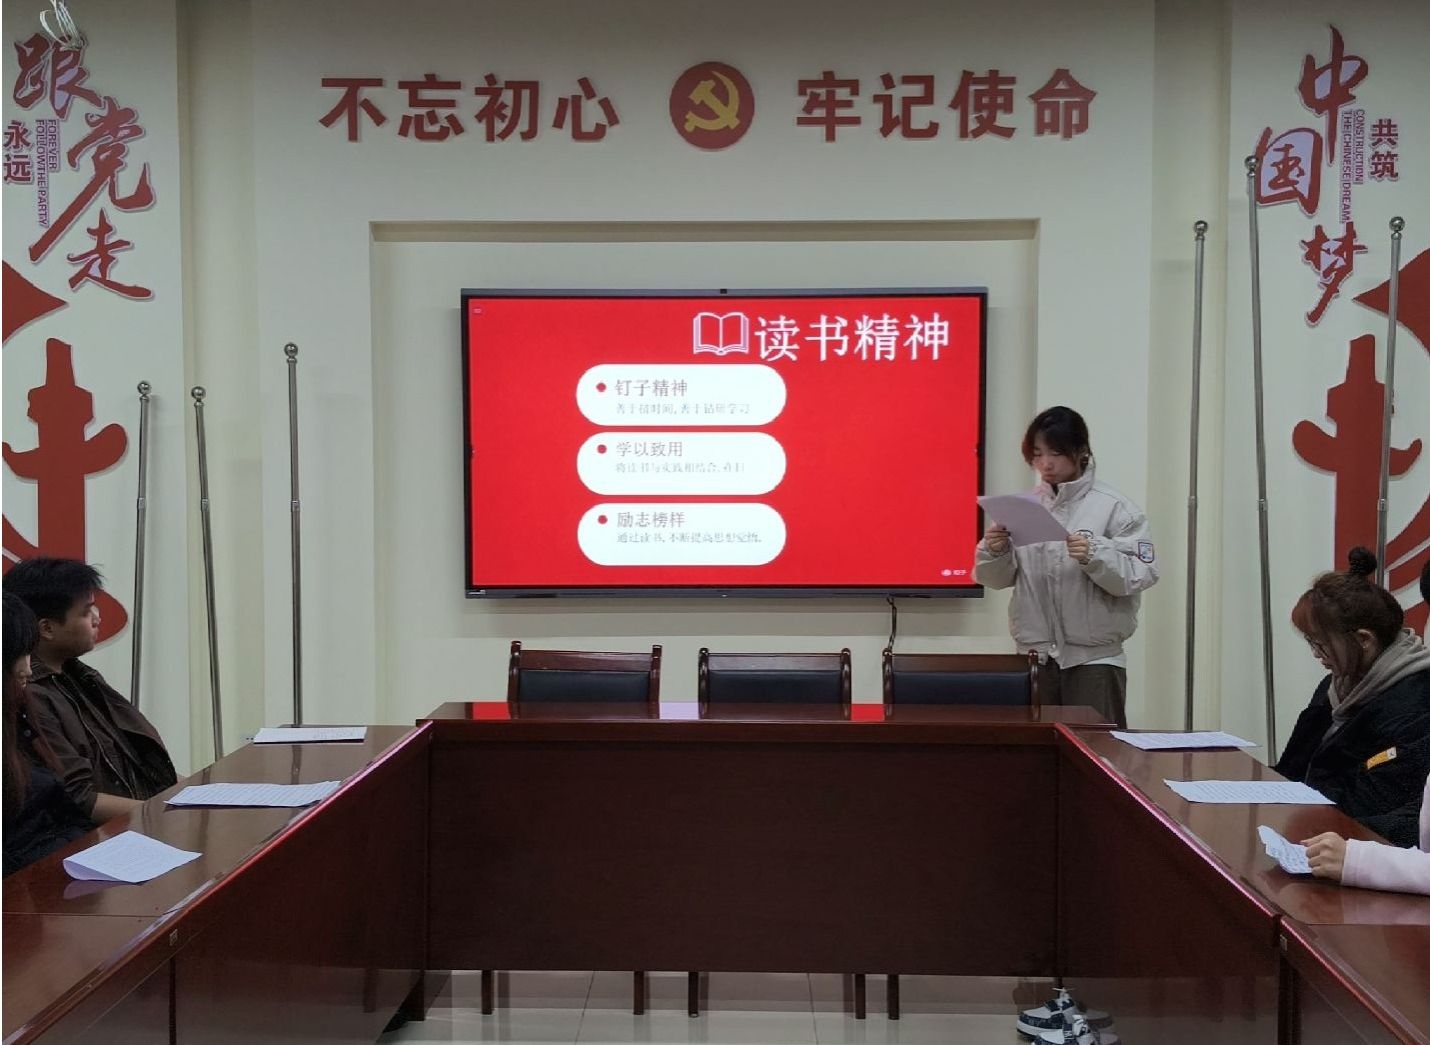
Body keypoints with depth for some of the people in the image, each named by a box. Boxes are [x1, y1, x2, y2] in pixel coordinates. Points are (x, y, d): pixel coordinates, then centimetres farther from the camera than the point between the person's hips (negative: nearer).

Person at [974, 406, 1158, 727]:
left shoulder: (1114, 507, -5)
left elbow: (1141, 573, -12)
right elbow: (998, 578, 8)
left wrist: (1095, 556, -26)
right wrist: (994, 551, -11)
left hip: (1094, 658, -4)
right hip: (1034, 655, 4)